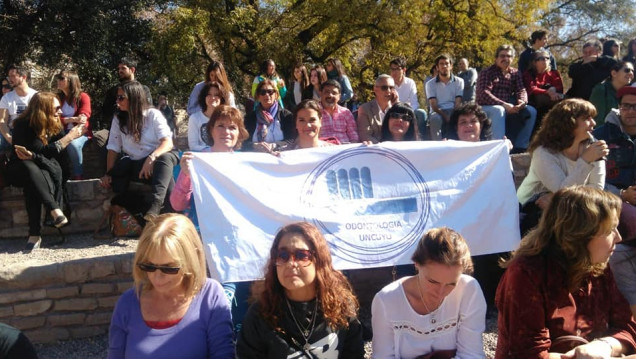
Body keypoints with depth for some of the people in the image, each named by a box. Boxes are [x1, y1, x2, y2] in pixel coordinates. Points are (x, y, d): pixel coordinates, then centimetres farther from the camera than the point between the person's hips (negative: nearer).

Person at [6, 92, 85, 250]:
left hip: (46, 168, 2)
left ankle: (35, 234, -39)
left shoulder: (55, 125, 1)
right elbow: (44, 152, -19)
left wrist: (33, 156, -27)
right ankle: (55, 211, -47)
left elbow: (59, 157, -10)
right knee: (29, 167, -39)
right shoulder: (23, 126, -11)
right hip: (19, 170, -2)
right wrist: (69, 137, -19)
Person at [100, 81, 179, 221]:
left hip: (159, 159, -2)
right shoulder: (119, 120, 9)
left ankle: (156, 205, -51)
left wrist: (151, 158, -31)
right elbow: (113, 148, 5)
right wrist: (108, 174, -9)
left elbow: (168, 142, -13)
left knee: (165, 158, -37)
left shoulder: (153, 115, -2)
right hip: (135, 165, 3)